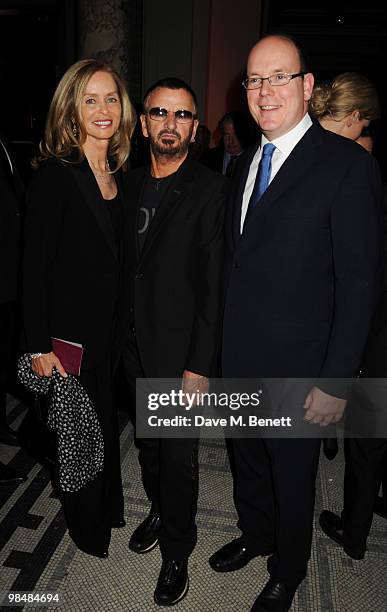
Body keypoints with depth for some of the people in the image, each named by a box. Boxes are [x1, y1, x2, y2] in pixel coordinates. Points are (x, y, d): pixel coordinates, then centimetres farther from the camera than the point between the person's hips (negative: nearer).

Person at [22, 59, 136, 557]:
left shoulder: (120, 173, 5)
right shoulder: (55, 174, -16)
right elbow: (35, 266, -17)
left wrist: (127, 324, 9)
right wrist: (39, 347, -17)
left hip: (113, 326, 6)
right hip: (71, 330, -6)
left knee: (108, 422, 21)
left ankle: (109, 509, 46)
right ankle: (86, 526, 39)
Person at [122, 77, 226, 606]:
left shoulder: (211, 190, -12)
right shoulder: (131, 184, 6)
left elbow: (215, 285, -15)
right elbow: (126, 267, 8)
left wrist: (199, 365, -16)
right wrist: (122, 337, 6)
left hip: (179, 352, -5)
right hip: (134, 345, 6)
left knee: (178, 457, 9)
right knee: (148, 443, 22)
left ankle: (177, 552, 32)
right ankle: (158, 510, 48)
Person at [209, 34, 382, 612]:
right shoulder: (245, 163, 8)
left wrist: (336, 380, -17)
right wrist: (224, 339, 8)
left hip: (296, 369, -6)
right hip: (238, 358, 6)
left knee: (293, 478, 17)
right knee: (248, 462, 25)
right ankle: (255, 536, 54)